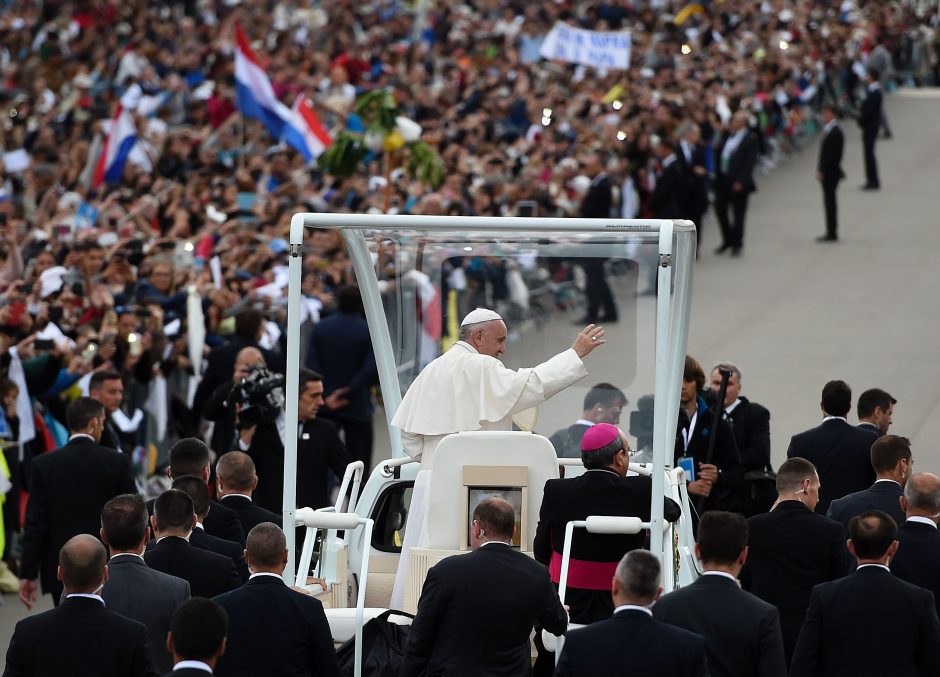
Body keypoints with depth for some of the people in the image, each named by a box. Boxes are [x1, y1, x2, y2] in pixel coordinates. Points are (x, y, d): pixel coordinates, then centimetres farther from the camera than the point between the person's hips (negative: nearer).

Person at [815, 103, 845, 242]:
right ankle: (831, 233, 18)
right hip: (828, 173, 10)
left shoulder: (835, 132, -18)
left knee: (830, 202, -6)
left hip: (830, 173, -10)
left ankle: (832, 234, -3)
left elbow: (831, 155, -22)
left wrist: (821, 171, -20)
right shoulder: (829, 130, 13)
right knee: (829, 203, 13)